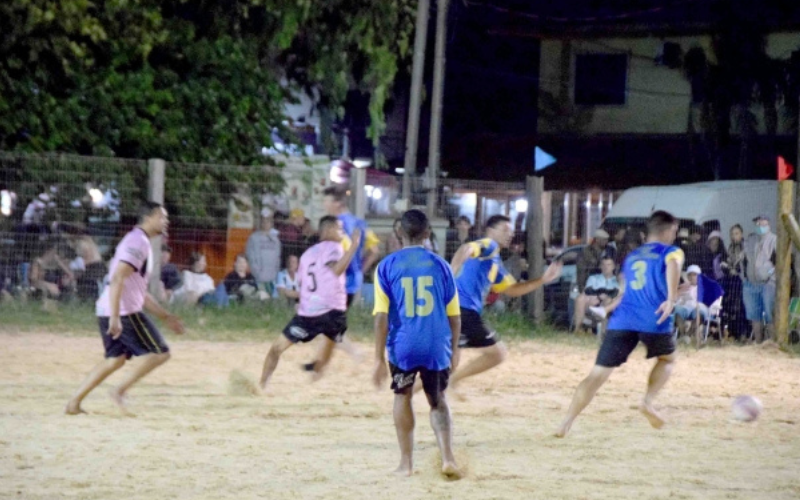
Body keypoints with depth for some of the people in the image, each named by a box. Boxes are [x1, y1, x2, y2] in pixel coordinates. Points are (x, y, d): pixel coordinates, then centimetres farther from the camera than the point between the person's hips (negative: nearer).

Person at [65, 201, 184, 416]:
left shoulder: (140, 243, 22)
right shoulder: (138, 242, -11)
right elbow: (117, 279, -23)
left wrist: (166, 317, 28)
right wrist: (115, 317, -30)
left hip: (108, 311, 10)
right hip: (125, 312, -10)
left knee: (116, 358, 18)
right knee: (159, 353, -5)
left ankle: (74, 402, 16)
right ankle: (120, 391, -6)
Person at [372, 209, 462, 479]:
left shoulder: (387, 267, -2)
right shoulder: (440, 265, 2)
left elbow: (382, 317, -7)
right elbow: (454, 315, 5)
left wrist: (379, 359, -4)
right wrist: (454, 350, 19)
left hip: (402, 347, -1)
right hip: (436, 347, 1)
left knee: (403, 397, 20)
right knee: (438, 401, 15)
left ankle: (406, 462, 21)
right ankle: (448, 457, -4)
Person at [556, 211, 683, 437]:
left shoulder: (631, 257, 26)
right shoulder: (671, 251, 10)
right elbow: (673, 265, -14)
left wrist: (609, 307, 51)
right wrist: (671, 299, -26)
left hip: (623, 320, 3)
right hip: (654, 320, -3)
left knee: (598, 374, -1)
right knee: (667, 359, 26)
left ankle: (566, 423, -14)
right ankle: (648, 401, 3)